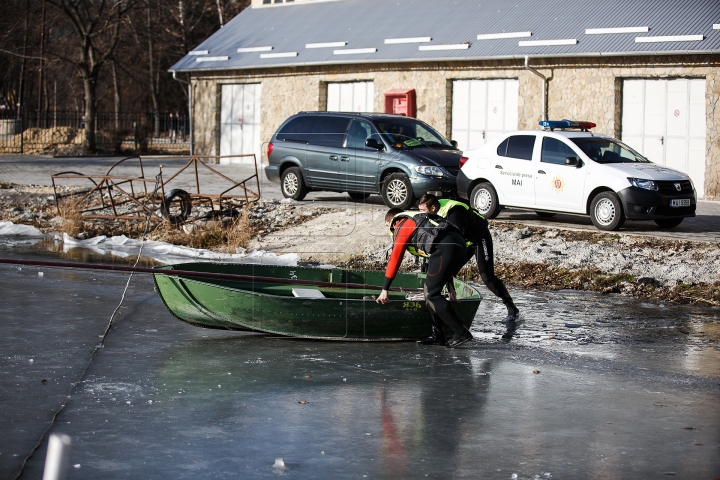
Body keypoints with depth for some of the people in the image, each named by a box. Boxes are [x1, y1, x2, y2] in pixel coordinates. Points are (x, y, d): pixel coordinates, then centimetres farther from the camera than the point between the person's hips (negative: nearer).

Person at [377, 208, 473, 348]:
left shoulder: (402, 226, 11)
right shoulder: (417, 221, 35)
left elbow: (395, 259, 3)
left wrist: (385, 290, 5)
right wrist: (449, 284, 38)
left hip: (445, 246, -9)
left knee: (432, 294, -4)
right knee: (429, 290, 17)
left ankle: (462, 333, -5)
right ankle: (437, 335, 16)